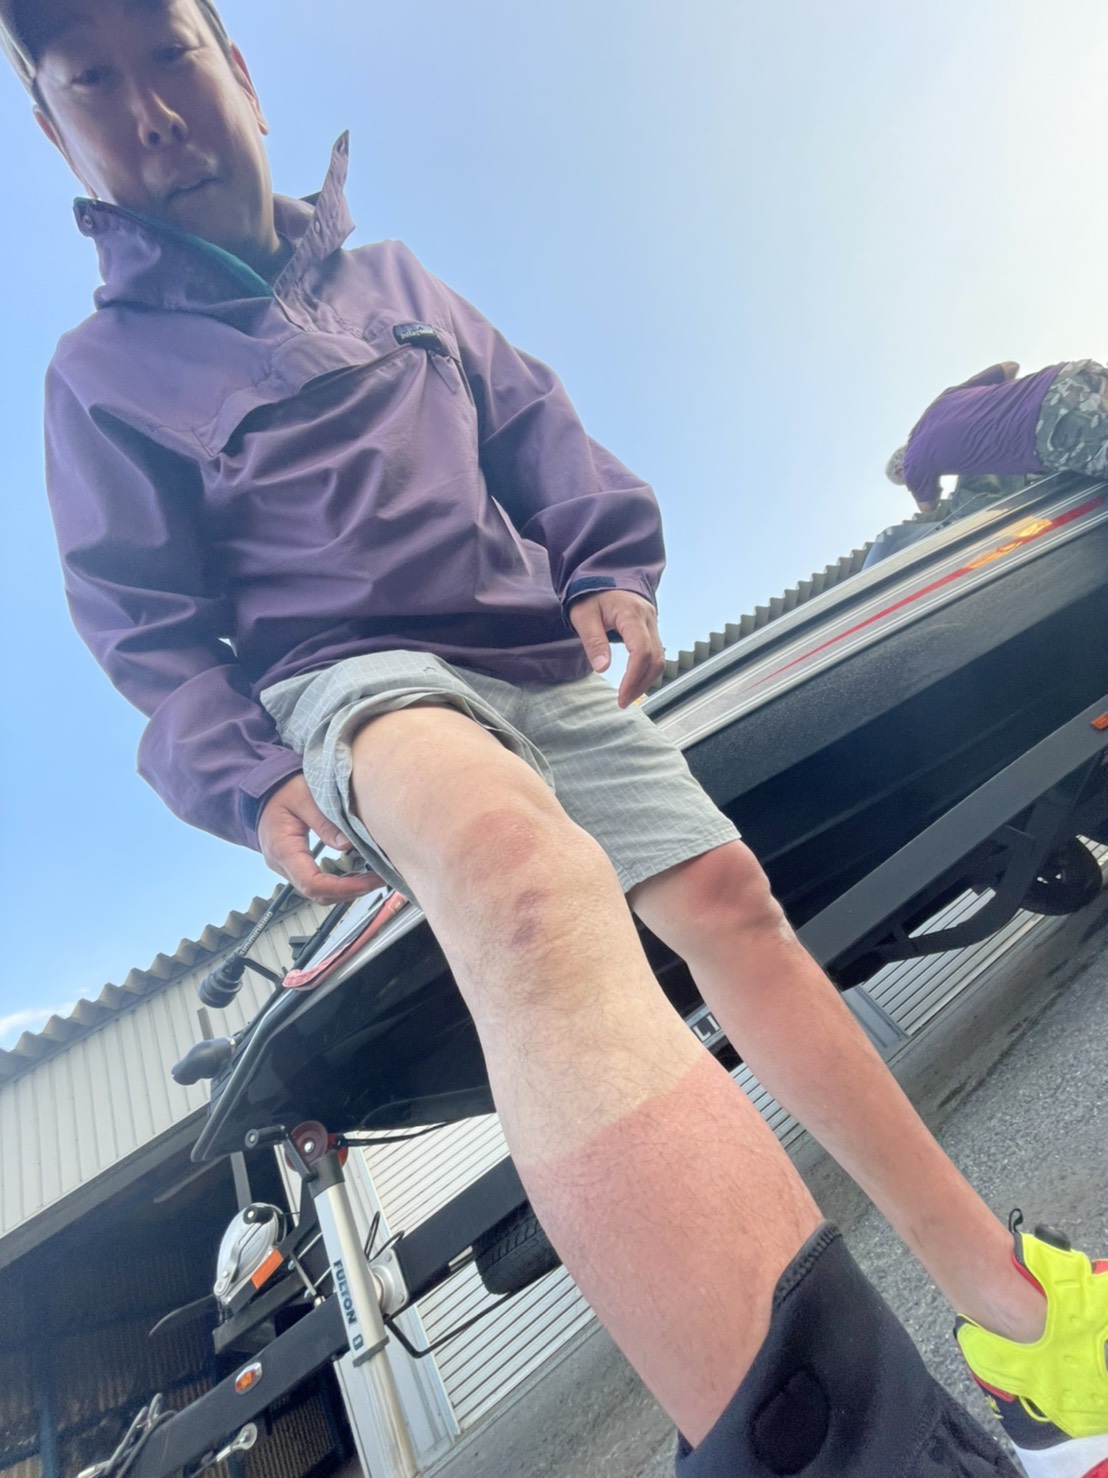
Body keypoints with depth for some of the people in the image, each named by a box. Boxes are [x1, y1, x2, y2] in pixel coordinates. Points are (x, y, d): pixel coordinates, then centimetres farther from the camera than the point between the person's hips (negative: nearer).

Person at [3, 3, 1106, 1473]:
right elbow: (150, 623, 6)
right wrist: (245, 778, -11)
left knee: (726, 895, -7)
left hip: (546, 662, 5)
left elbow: (532, 424, 21)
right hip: (351, 672, -4)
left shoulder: (391, 278, 25)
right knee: (518, 864, -39)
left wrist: (611, 563, 3)